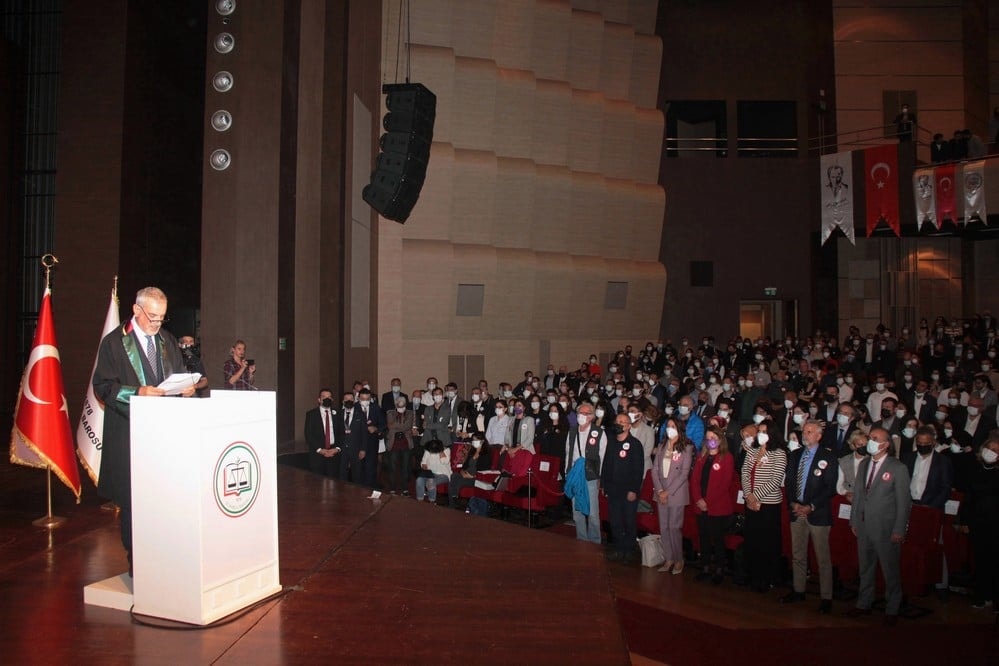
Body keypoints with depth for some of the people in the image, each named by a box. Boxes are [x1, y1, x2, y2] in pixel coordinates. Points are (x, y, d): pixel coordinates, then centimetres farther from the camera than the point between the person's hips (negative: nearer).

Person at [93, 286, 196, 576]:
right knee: (133, 500, 0)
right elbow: (102, 386, -7)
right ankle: (136, 562, 11)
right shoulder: (114, 343, -2)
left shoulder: (168, 341, 15)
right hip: (130, 434, -5)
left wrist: (186, 388, -3)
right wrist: (137, 392, -22)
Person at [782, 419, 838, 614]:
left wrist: (810, 507, -15)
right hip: (797, 511, 5)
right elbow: (788, 481, 12)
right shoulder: (795, 455, 11)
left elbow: (830, 488, -10)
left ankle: (826, 597, 7)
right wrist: (793, 503, -4)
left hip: (818, 514, -5)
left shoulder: (828, 457, -6)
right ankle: (798, 591, 25)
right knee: (797, 555, 13)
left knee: (823, 557, 0)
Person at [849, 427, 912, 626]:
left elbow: (903, 501, -10)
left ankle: (892, 610, 19)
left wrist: (899, 530, -12)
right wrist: (854, 520, 11)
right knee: (865, 567, 16)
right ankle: (864, 604, 29)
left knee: (890, 570, 5)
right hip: (863, 526, 6)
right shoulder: (863, 464, 9)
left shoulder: (898, 468, -9)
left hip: (886, 528, -6)